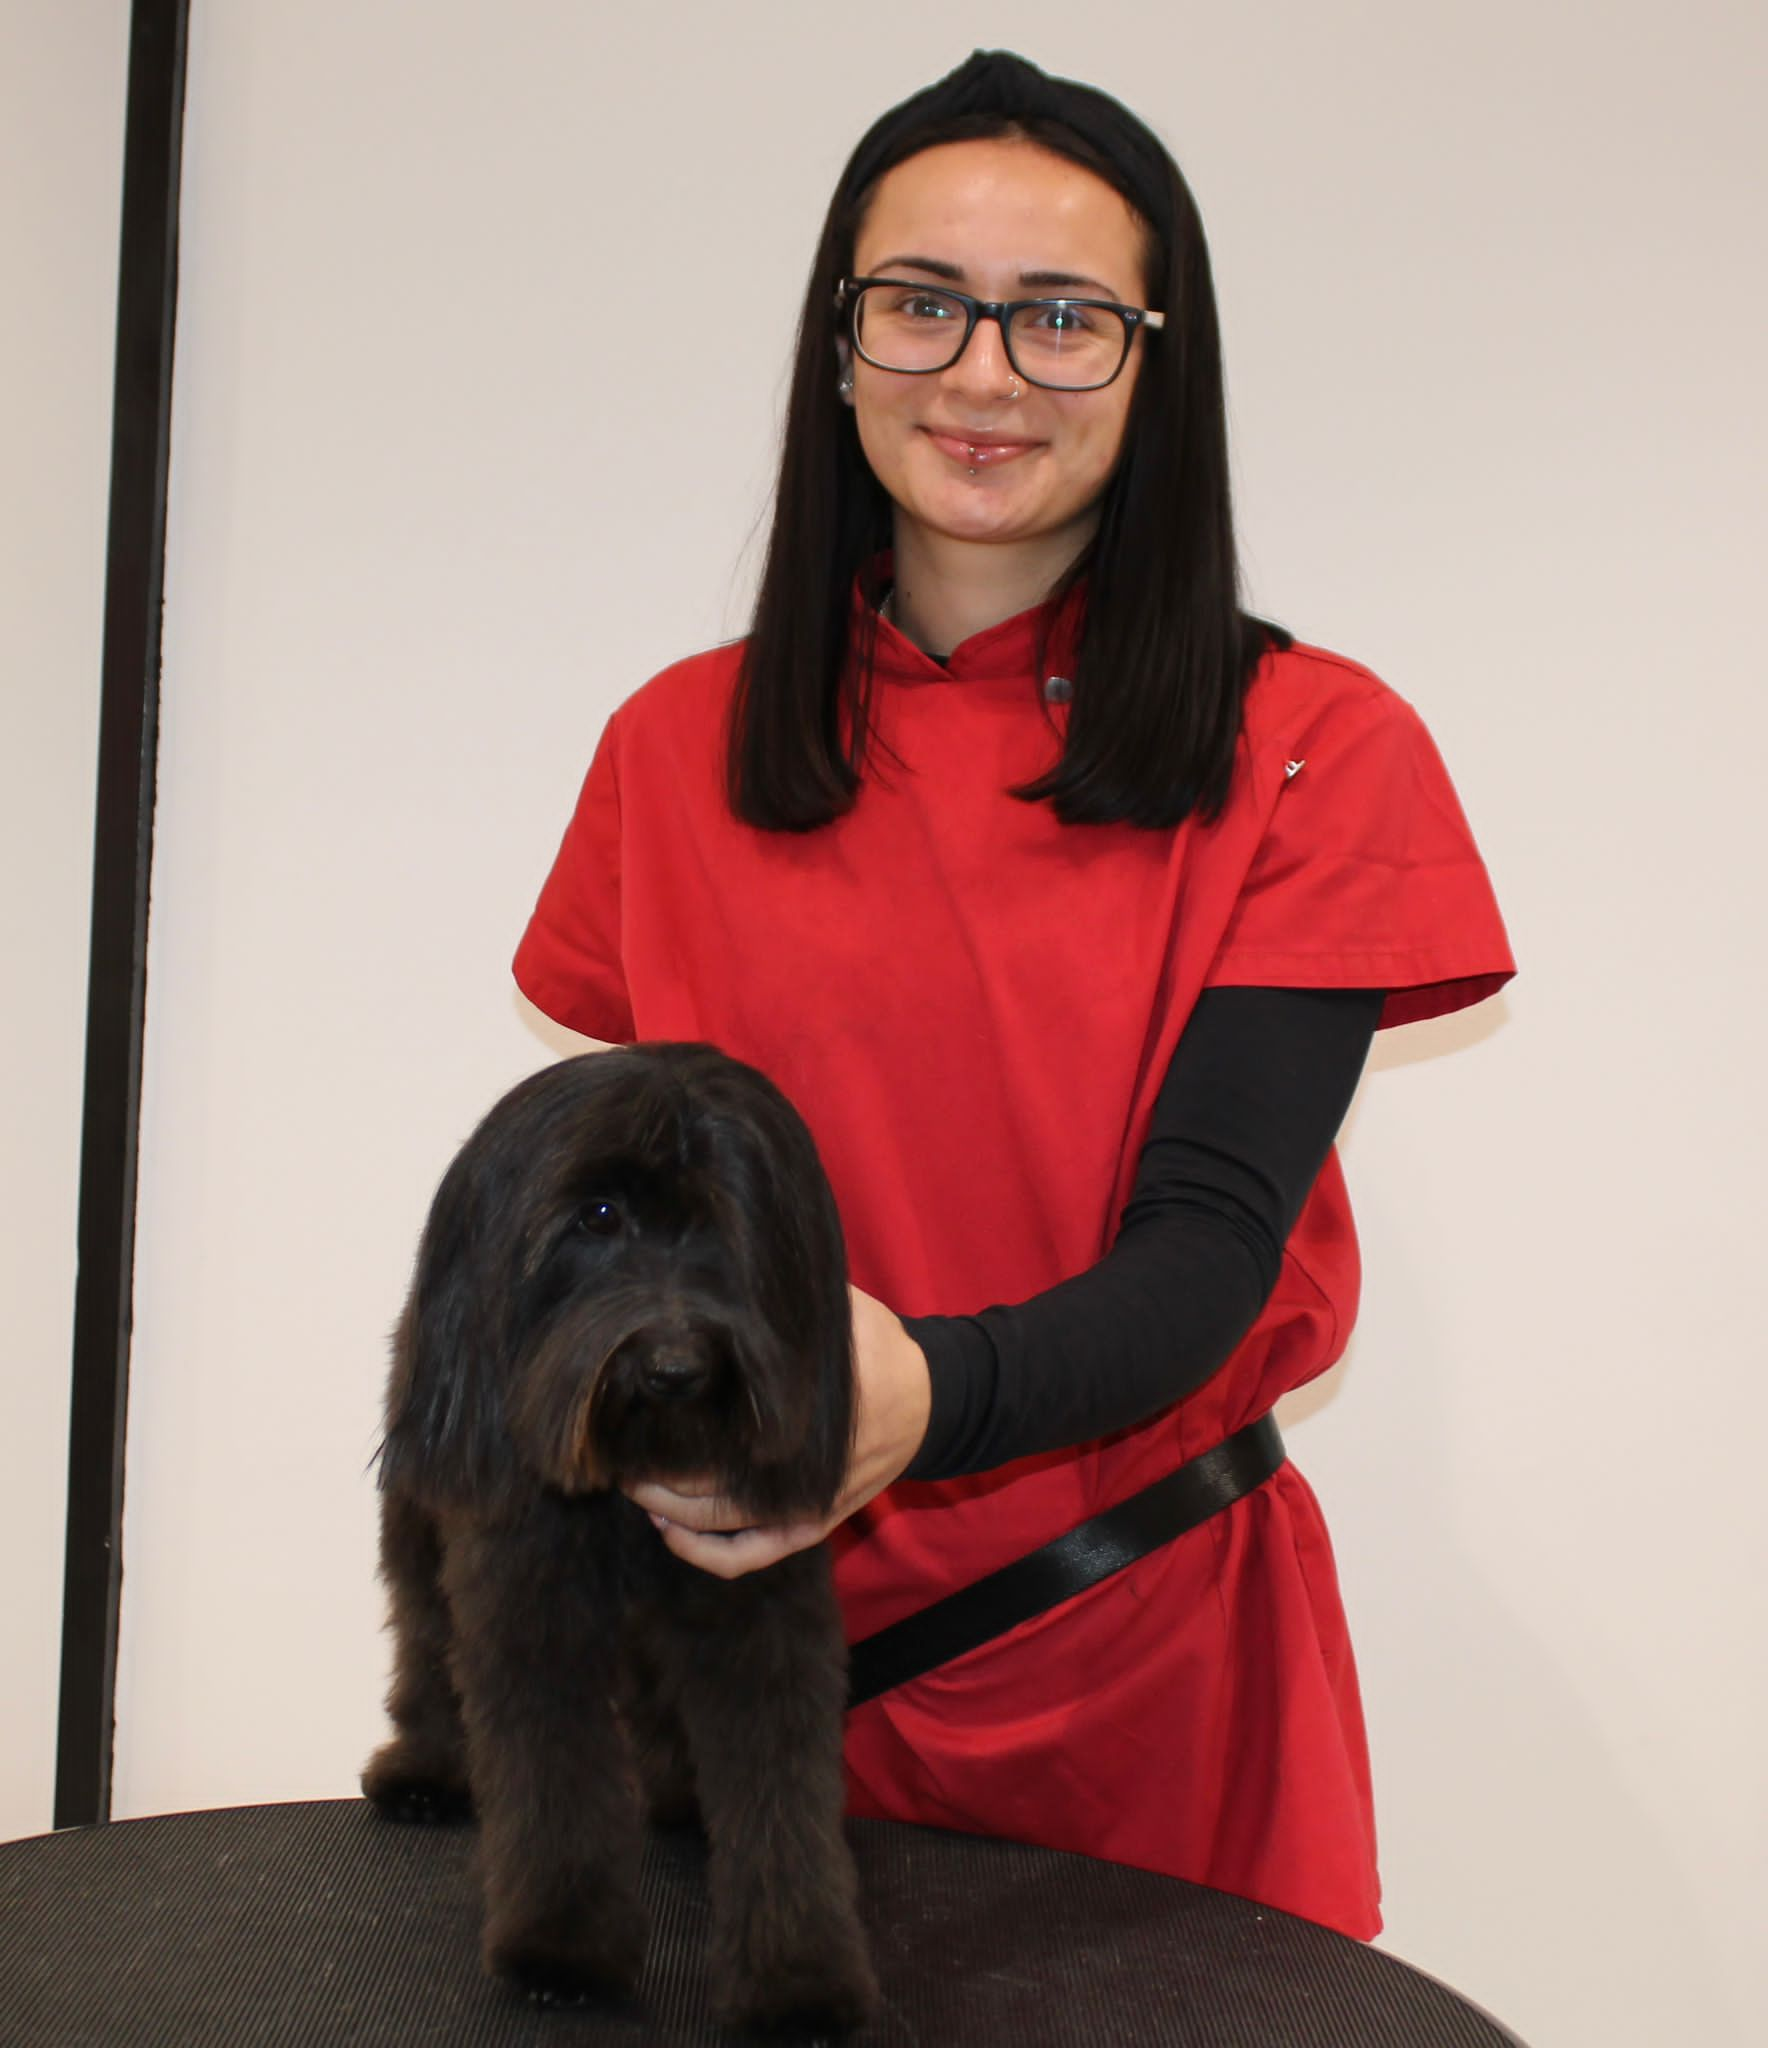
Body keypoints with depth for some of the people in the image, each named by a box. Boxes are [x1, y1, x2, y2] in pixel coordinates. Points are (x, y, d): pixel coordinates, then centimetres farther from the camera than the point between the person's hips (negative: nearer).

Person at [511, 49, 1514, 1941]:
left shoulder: (1312, 755, -7)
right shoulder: (676, 749, 2)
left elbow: (1212, 1239, -15)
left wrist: (918, 1400, -34)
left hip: (1146, 1645, -2)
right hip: (762, 1624, 2)